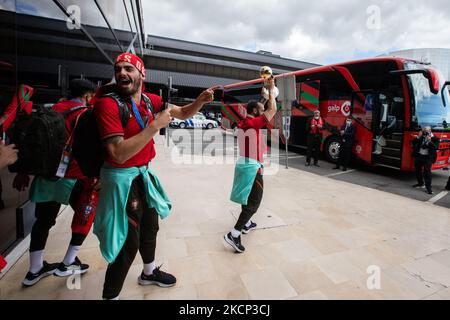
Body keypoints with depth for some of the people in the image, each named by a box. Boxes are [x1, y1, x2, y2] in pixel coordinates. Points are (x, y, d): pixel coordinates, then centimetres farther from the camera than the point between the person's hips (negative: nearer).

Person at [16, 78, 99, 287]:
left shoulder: (54, 109, 12)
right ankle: (68, 264, 19)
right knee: (87, 212, 13)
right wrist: (94, 177, -9)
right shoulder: (85, 114, -8)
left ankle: (35, 270, 32)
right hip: (71, 177, -7)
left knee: (44, 219, 19)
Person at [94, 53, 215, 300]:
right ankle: (110, 295, 29)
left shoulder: (150, 100, 0)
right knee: (128, 243, 1)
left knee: (150, 226, 24)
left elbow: (183, 114, 11)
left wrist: (200, 100, -9)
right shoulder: (108, 103, -20)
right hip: (122, 178, -7)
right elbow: (118, 154, -28)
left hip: (144, 173, 8)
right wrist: (155, 126, -29)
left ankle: (149, 273, 51)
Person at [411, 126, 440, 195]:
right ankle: (420, 184, 32)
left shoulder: (434, 139, -3)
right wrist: (418, 137, -10)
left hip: (428, 157, -5)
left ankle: (428, 187, -5)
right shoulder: (420, 137, 7)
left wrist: (430, 141, -24)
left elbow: (436, 147, -14)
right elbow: (414, 143, 1)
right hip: (419, 156, 5)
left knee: (427, 172, -10)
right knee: (418, 170, 15)